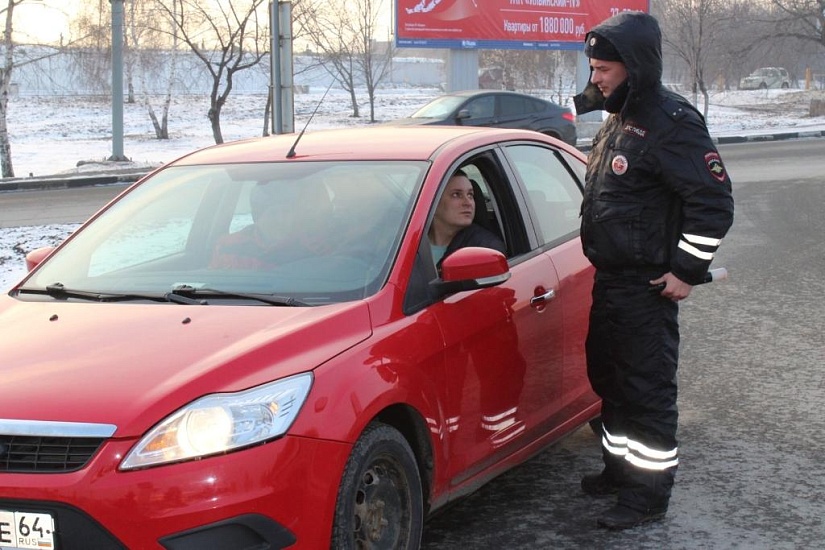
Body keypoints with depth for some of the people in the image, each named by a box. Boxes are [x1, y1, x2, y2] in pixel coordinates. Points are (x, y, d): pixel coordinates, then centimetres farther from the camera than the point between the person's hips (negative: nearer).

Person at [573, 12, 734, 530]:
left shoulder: (670, 123, -19)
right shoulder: (619, 118, 11)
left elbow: (715, 201, -21)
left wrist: (687, 271, -18)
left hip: (647, 287, -10)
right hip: (611, 278, 10)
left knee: (647, 389, -2)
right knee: (609, 375, 20)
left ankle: (650, 494, 7)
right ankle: (621, 467, 35)